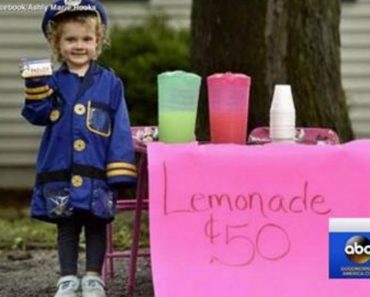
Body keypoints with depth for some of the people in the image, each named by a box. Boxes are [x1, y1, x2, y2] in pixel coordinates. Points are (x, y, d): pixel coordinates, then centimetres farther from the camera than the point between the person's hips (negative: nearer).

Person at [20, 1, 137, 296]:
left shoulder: (109, 83, 0)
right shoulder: (53, 82, 4)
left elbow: (120, 129, -2)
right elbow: (38, 116, -4)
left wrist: (119, 169, -8)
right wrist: (35, 87, -19)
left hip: (97, 172, -1)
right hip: (60, 172, 1)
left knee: (96, 225, 8)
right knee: (66, 227, 10)